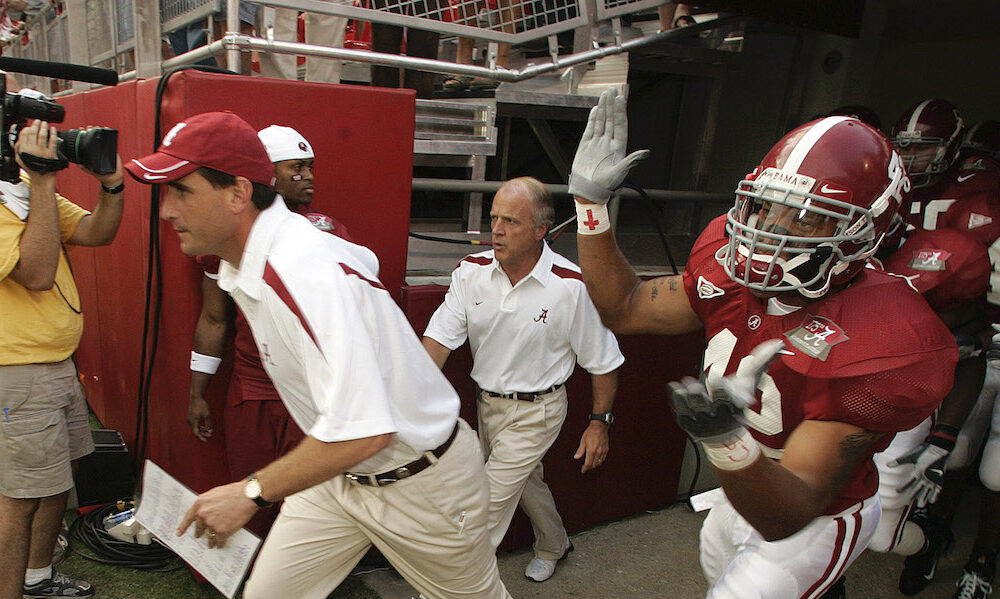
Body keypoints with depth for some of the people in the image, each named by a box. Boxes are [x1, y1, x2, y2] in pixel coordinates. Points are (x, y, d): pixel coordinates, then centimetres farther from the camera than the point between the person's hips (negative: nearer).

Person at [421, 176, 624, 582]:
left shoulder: (571, 286, -23)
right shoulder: (472, 271, -12)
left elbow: (604, 361, -11)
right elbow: (439, 339, -14)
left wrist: (599, 422, -7)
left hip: (537, 410, -5)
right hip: (488, 402, 5)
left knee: (490, 501, -4)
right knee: (525, 480, 26)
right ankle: (554, 545, 55)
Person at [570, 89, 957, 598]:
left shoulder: (874, 345, -37)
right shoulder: (731, 275, -18)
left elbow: (788, 518, -38)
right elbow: (624, 309, -7)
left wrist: (727, 440, -60)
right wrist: (590, 198, -16)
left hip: (815, 522, -7)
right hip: (744, 493, 7)